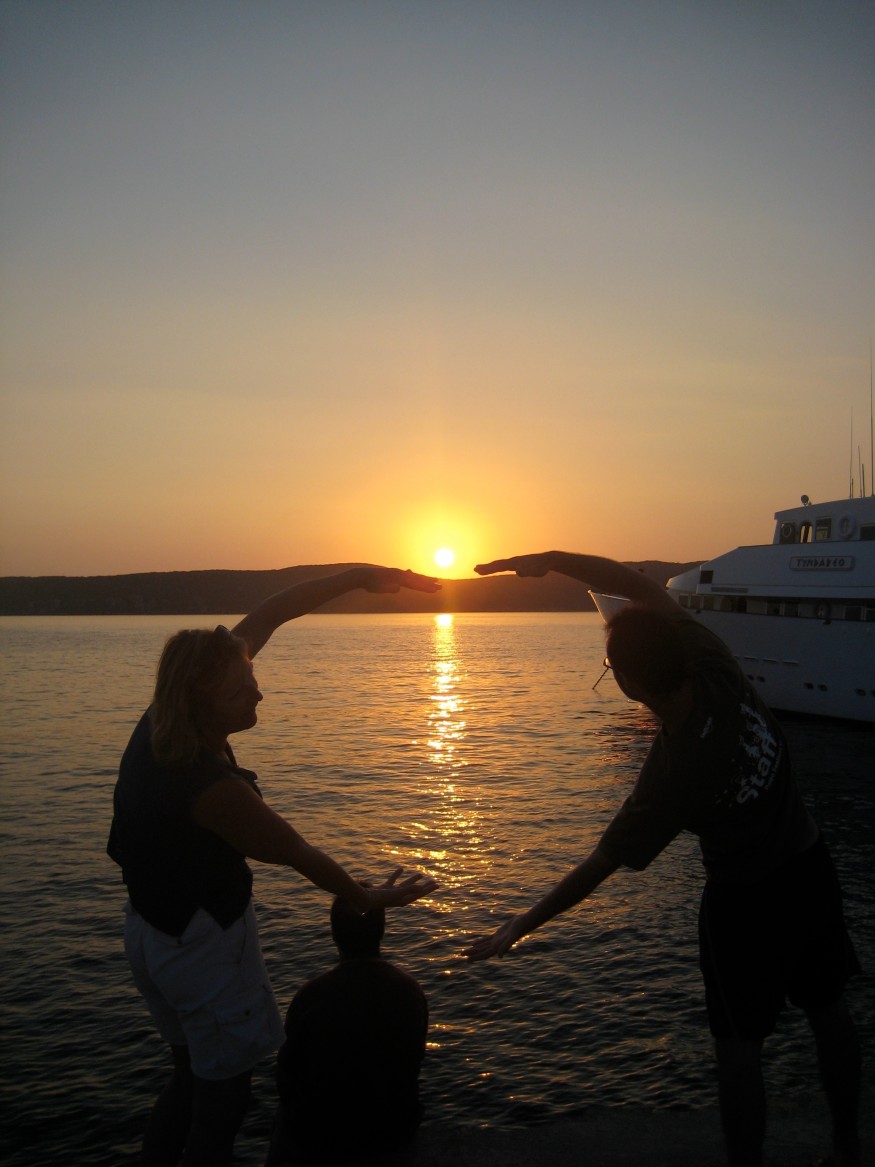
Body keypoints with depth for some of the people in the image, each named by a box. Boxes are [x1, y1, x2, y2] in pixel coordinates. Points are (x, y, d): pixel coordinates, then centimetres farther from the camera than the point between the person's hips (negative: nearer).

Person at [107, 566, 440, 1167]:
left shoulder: (164, 715, -11)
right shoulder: (212, 787, -33)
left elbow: (266, 617, -7)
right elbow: (299, 853, -18)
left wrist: (361, 574, -6)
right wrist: (368, 897, 0)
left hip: (149, 929, 9)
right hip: (204, 944, -9)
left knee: (192, 1073, 25)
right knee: (223, 1090, 11)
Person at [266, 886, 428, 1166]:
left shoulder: (311, 996, -25)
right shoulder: (412, 991, -15)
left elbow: (287, 1076, -11)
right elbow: (412, 1065, -1)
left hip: (320, 1141, -3)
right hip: (396, 1130, 3)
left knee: (285, 1111, 29)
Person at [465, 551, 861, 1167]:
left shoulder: (673, 777, -32)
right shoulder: (715, 665, -21)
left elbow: (597, 868, -21)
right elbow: (642, 585, -11)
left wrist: (520, 925, -11)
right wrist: (550, 558, -14)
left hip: (747, 900, -7)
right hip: (810, 863, 8)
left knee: (739, 1043, 9)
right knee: (828, 1007, 22)